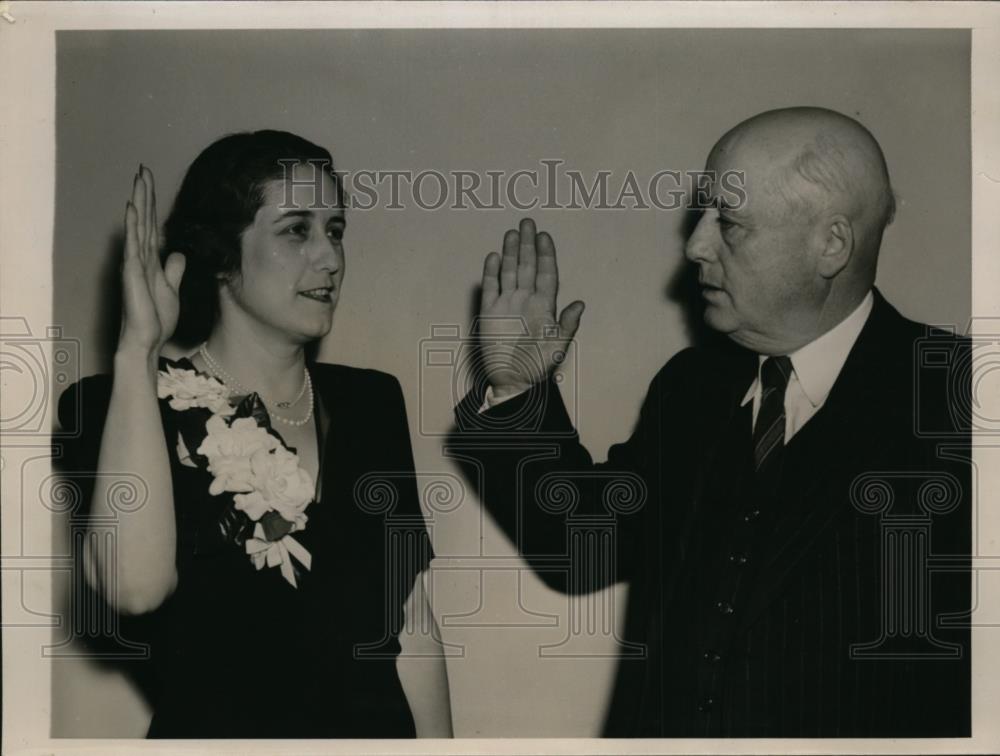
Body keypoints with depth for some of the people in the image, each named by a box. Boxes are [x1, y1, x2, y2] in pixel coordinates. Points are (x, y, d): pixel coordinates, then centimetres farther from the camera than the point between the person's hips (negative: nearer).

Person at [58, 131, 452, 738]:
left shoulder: (371, 402, 1)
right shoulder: (128, 407, -12)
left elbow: (413, 621, 4)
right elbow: (134, 586, -31)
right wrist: (139, 347, -27)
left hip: (381, 724, 5)